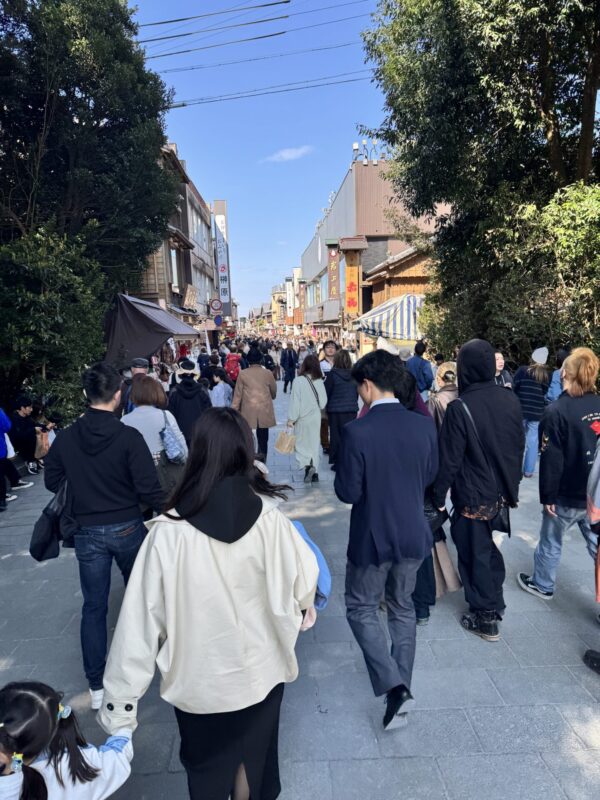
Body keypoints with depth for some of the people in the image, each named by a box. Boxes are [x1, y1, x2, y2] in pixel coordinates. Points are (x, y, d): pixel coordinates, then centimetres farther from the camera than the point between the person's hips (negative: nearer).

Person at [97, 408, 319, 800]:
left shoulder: (169, 532, -25)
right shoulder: (271, 520, -20)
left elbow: (141, 621, -19)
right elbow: (304, 584, -7)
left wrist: (119, 705, -7)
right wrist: (299, 610, 16)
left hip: (199, 681, -1)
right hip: (262, 671, 2)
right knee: (255, 762, 29)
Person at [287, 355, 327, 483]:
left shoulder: (299, 381, -15)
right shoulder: (319, 381, -6)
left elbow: (295, 401, -13)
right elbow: (323, 402, 1)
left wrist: (291, 418, -7)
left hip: (302, 418, -3)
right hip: (315, 418, 3)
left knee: (301, 444, 8)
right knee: (314, 444, 13)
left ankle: (308, 465, -14)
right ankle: (314, 472, 16)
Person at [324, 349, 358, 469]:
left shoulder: (333, 374, -12)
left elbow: (326, 392, -7)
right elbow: (357, 392, 8)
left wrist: (325, 406, 9)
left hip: (336, 410, -3)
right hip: (352, 409, 3)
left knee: (337, 435, 7)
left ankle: (337, 462, 11)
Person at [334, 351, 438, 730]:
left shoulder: (357, 431, -23)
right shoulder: (424, 426, -8)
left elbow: (348, 492, -17)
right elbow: (429, 477, 5)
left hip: (373, 537, -5)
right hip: (414, 535, 5)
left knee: (361, 608, 16)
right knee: (403, 607, 23)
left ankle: (394, 687, 7)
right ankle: (402, 684, 36)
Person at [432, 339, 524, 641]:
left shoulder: (460, 408, -23)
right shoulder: (510, 400, -5)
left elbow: (449, 460, -19)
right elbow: (519, 447, 6)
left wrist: (438, 496, -6)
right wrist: (511, 484, 18)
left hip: (473, 496, -6)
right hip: (502, 491, 6)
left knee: (474, 552, 11)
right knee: (487, 546, 24)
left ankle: (485, 618, 24)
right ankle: (494, 602, 40)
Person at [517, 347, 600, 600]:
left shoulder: (557, 410, -19)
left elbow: (551, 459, -18)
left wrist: (548, 495, -9)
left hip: (567, 496, -5)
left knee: (550, 542, 16)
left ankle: (542, 585, 34)